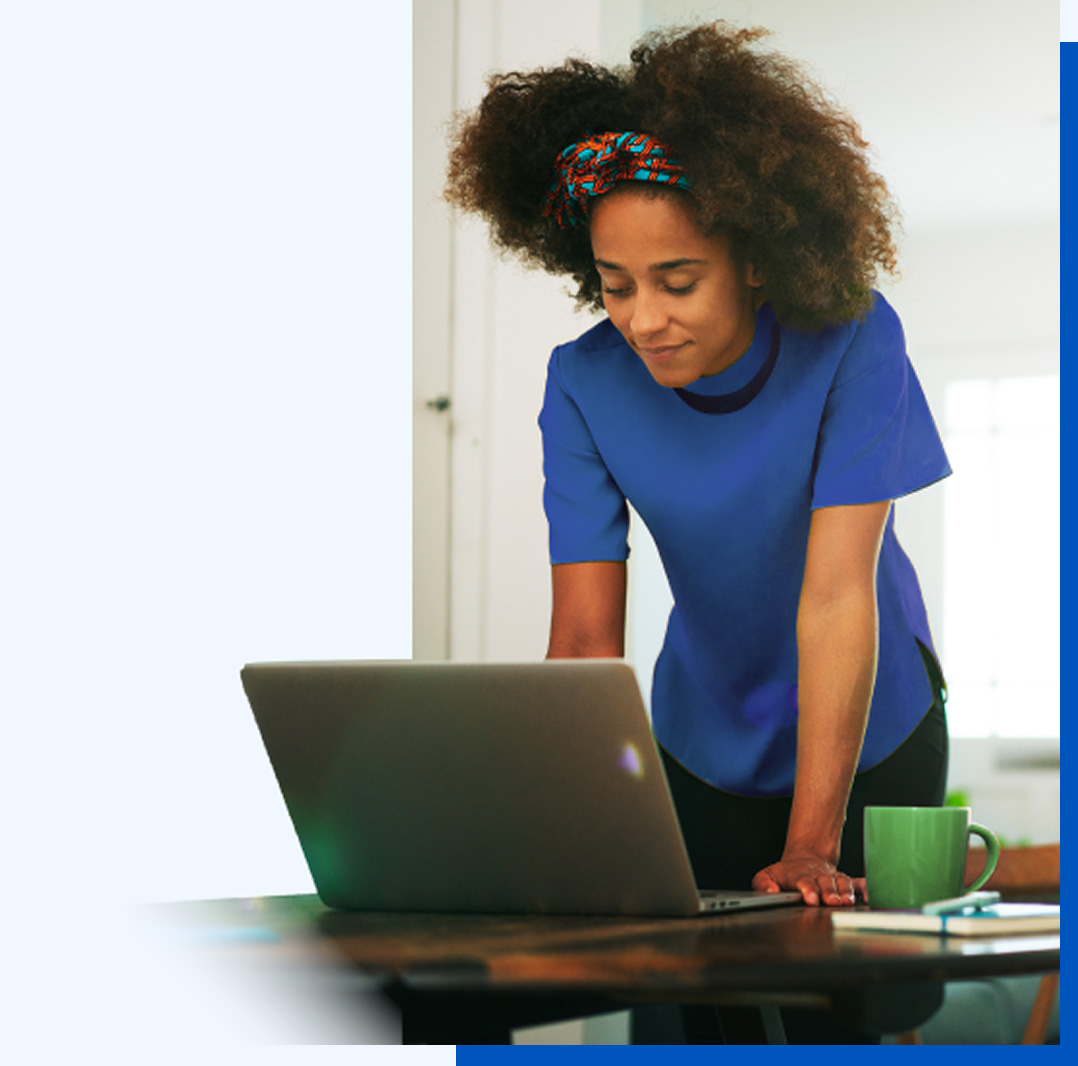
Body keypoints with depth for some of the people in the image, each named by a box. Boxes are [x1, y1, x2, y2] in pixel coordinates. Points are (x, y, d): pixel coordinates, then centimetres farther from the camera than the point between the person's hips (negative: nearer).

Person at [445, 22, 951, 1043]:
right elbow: (586, 635, -23)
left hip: (871, 732, -2)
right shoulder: (586, 384, -20)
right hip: (707, 740, 2)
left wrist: (810, 849, -35)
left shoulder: (851, 341, -26)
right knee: (703, 1015, 3)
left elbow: (836, 596, -30)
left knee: (839, 1013, -4)